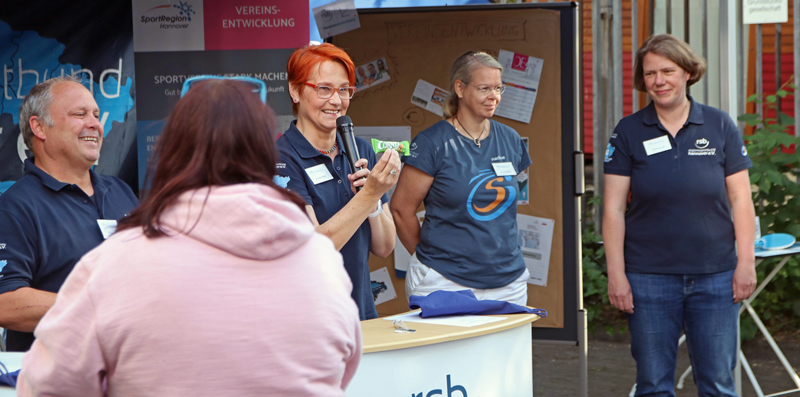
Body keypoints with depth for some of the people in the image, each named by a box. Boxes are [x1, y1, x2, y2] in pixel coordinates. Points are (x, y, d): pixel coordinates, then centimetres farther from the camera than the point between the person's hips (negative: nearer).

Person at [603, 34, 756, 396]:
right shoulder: (628, 132, 2)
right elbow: (613, 208, 0)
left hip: (714, 276, 0)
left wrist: (746, 263, -2)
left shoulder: (720, 126, 3)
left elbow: (740, 199, 4)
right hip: (649, 277, 0)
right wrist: (616, 274, -6)